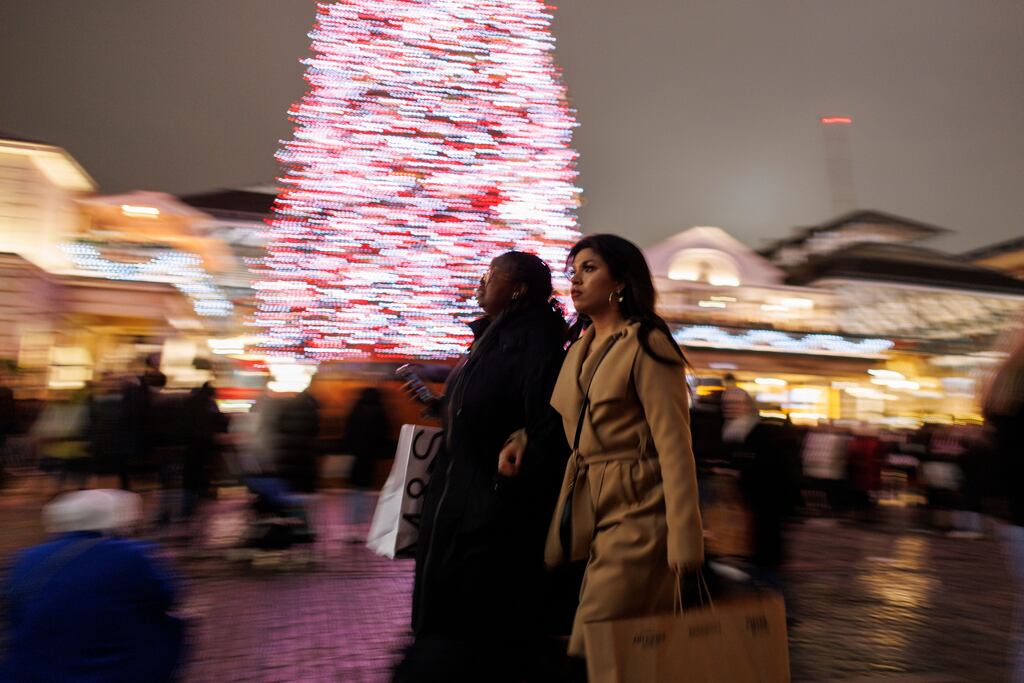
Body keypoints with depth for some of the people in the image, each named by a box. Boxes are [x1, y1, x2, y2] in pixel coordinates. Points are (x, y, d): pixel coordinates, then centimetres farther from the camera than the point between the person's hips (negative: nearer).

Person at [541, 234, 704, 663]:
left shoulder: (646, 345, -9)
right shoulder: (580, 350, 15)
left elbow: (674, 445, -15)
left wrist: (684, 541, -19)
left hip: (637, 515, -7)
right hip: (590, 516, 7)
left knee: (591, 654, -5)